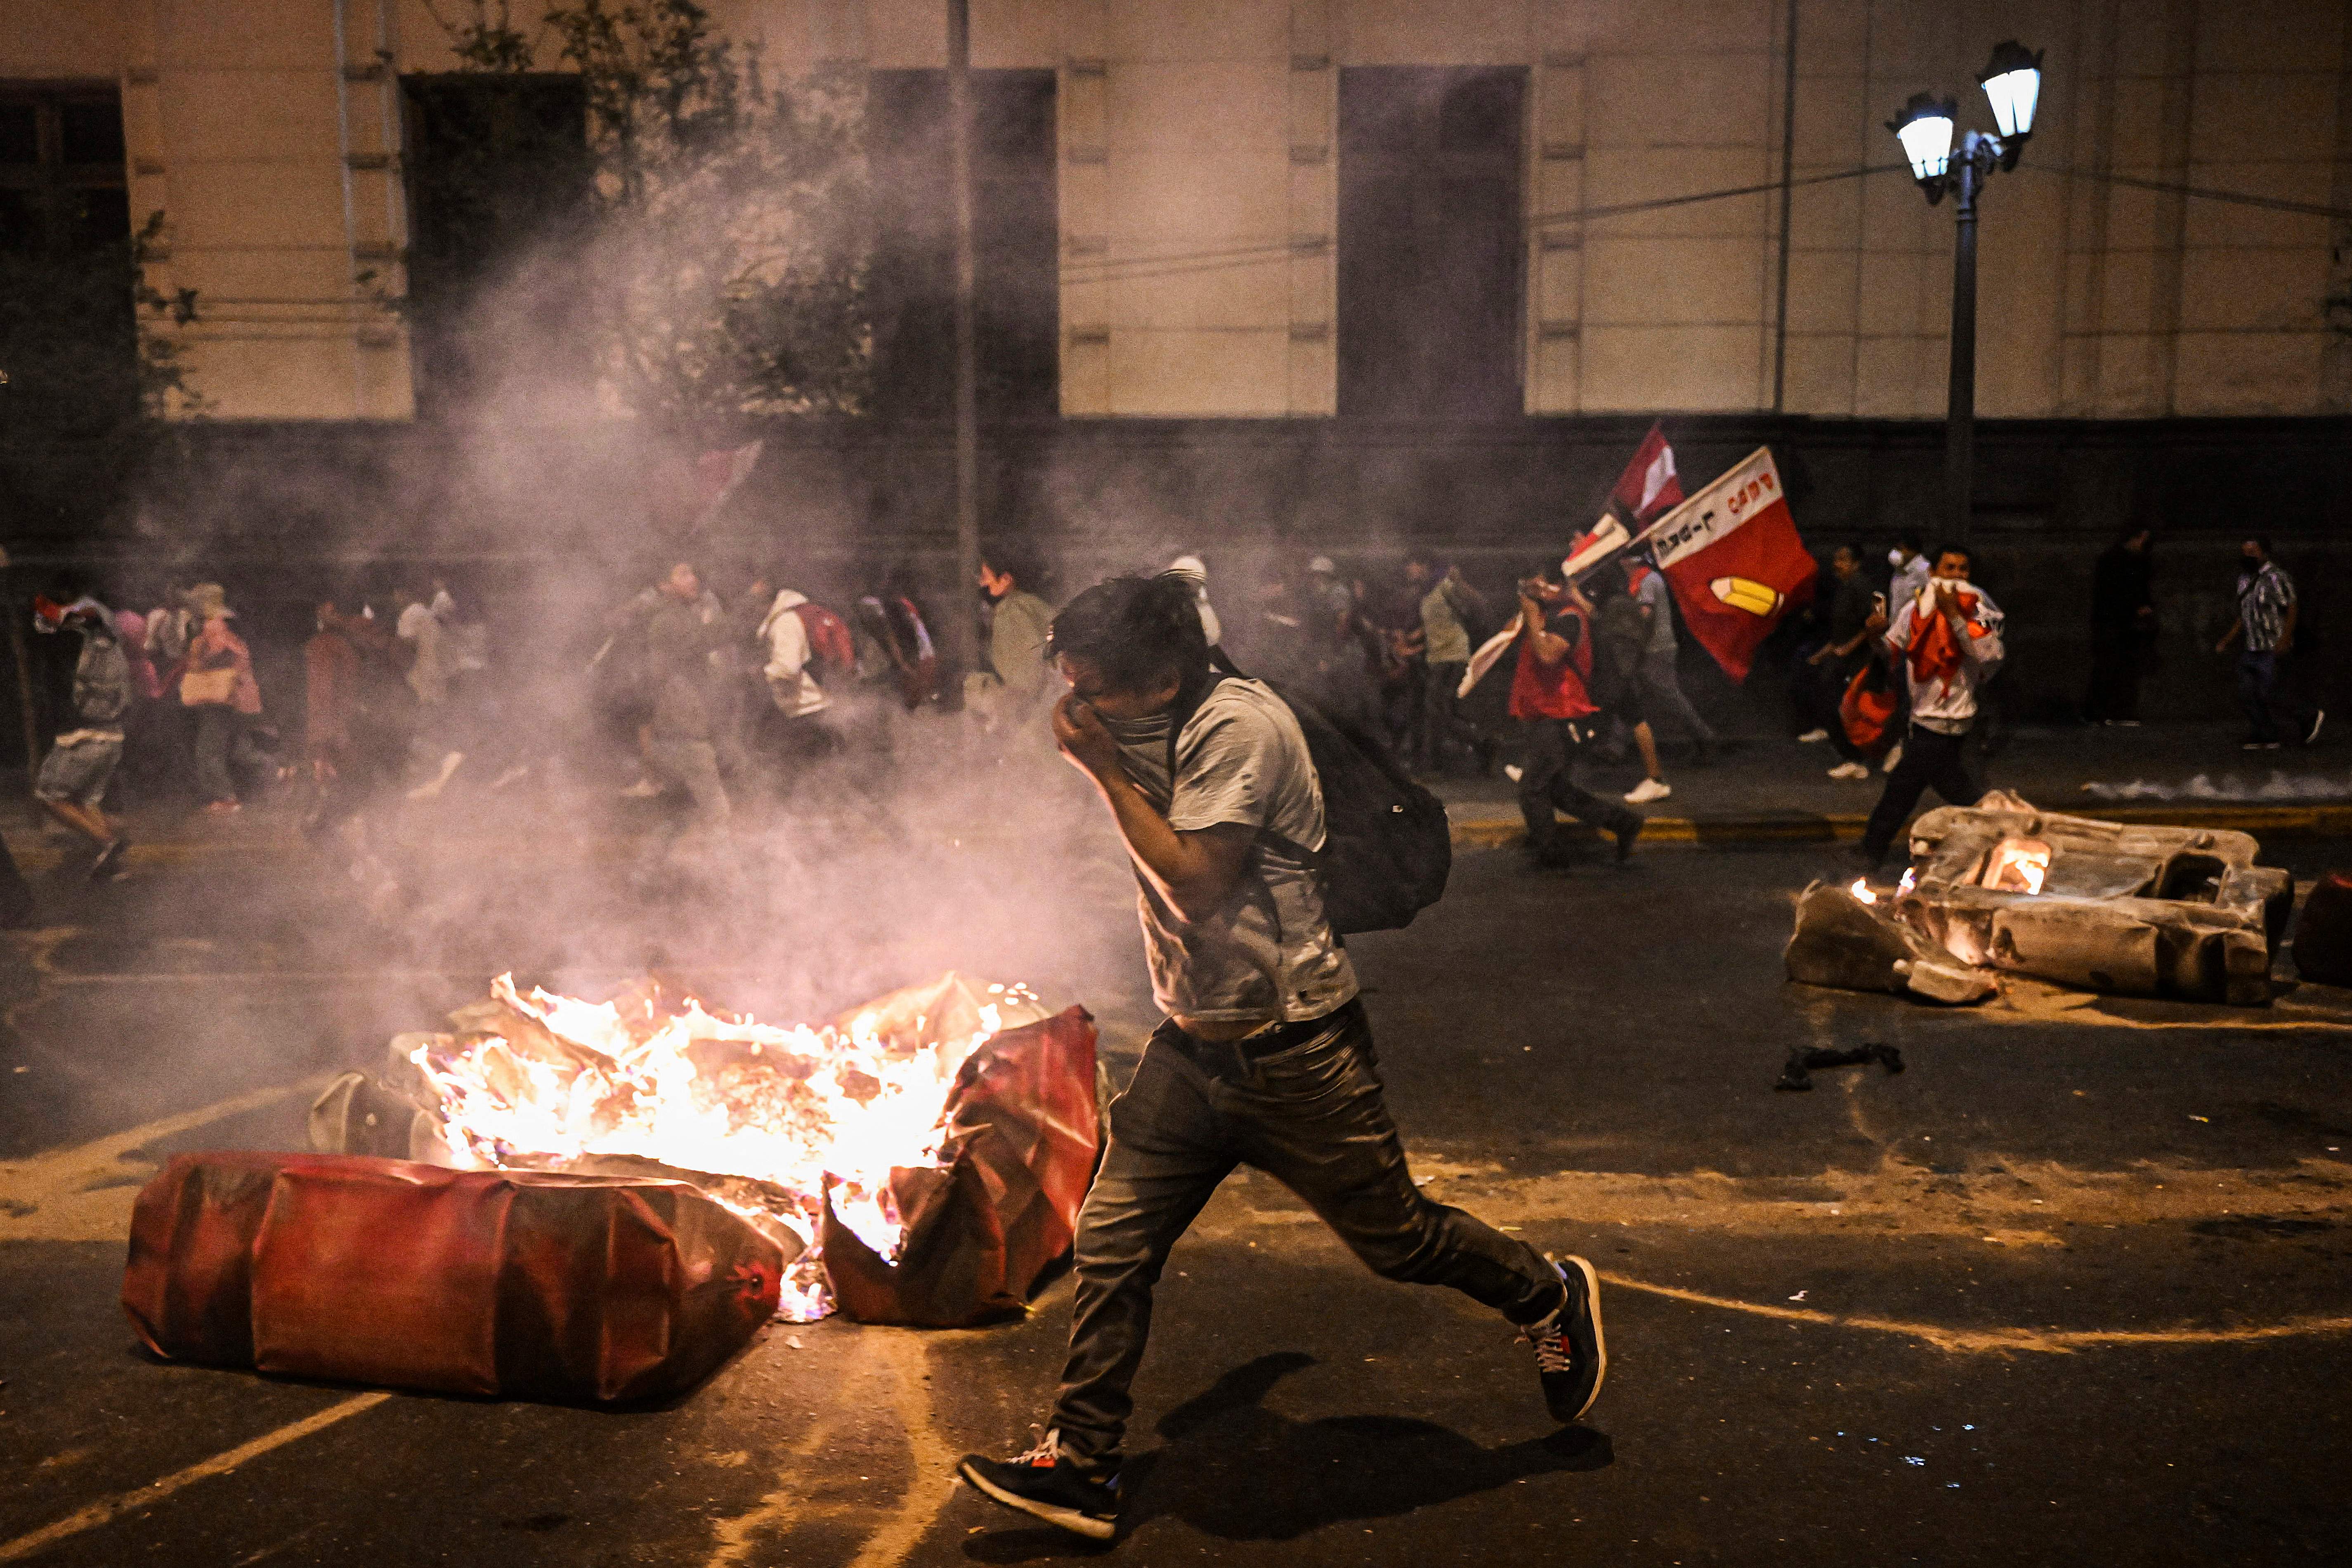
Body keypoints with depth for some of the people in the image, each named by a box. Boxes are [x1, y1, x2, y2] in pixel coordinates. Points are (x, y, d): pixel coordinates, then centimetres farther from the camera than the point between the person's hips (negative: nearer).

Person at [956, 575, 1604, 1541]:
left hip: (1295, 1053, -8)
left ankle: (1551, 1298, 36)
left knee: (1395, 1238, 9)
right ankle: (1079, 1469, 12)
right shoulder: (1156, 732, 7)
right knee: (1110, 1243, 1)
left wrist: (1105, 768, -22)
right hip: (1193, 1046, 8)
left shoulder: (1238, 727, -20)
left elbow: (1198, 882, -26)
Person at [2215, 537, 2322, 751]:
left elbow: (2291, 610, -16)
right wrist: (2227, 641, 16)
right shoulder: (2245, 579, 13)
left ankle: (2312, 716, 14)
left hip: (2273, 651, -8)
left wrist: (2284, 641, -24)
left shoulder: (2276, 578, -13)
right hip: (2251, 650, 8)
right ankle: (2265, 739, 11)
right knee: (2247, 693, 4)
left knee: (2269, 695, -8)